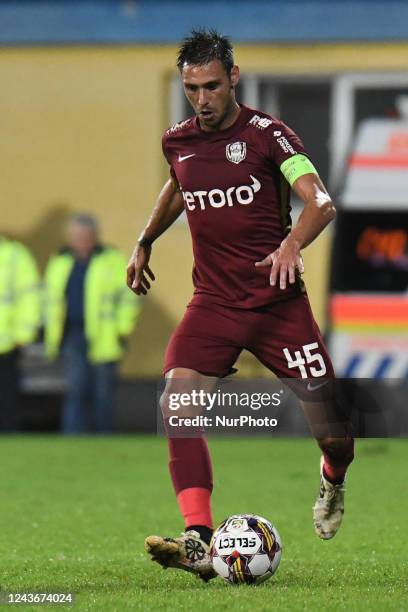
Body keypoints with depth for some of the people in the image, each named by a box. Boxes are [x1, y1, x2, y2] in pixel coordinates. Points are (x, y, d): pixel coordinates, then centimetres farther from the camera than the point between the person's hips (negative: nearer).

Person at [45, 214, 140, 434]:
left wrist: (122, 331, -6)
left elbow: (128, 296, -1)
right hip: (73, 335, 3)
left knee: (102, 394, 3)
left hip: (102, 339, -3)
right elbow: (51, 298, 21)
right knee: (75, 390, -6)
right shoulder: (60, 263, 12)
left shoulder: (112, 260, -1)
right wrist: (51, 333, 16)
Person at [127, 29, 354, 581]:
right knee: (176, 404, -23)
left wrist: (292, 245, -38)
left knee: (334, 433, -3)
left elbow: (321, 203, -20)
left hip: (278, 302, -3)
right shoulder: (178, 142, 6)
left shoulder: (265, 134, -9)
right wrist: (145, 243, 33)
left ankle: (333, 479, 36)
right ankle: (199, 541, -27)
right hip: (213, 303, 3)